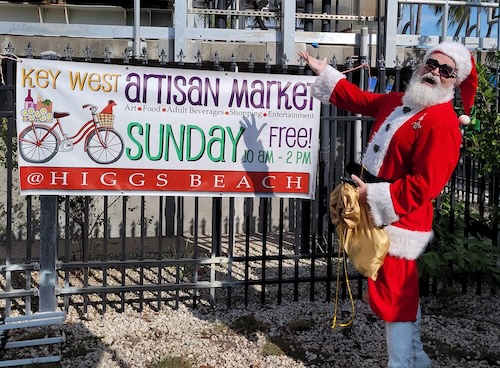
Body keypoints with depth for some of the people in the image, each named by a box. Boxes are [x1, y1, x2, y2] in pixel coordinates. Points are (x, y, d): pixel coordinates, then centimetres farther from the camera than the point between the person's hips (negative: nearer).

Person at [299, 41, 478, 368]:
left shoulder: (442, 122, -20)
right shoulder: (399, 101, 8)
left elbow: (425, 184, -26)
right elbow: (360, 100, 24)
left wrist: (375, 196, -24)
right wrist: (324, 71, 22)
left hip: (399, 220, -9)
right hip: (380, 212, 9)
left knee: (393, 297, -3)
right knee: (403, 294, 19)